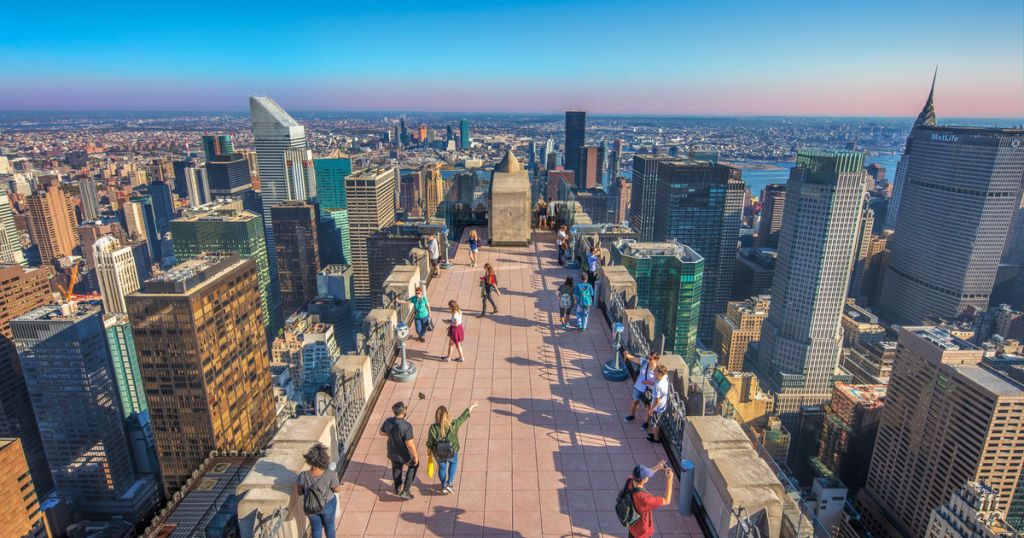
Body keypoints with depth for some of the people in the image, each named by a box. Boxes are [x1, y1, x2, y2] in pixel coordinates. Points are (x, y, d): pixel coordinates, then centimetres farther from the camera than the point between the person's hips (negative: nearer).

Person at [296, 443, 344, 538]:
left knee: (316, 528, 27)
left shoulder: (303, 476, -29)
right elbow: (338, 490, -15)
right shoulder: (330, 474, -33)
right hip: (328, 505, -1)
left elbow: (298, 493, -11)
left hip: (310, 508, 1)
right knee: (329, 526, 27)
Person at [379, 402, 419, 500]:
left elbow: (382, 432, 1)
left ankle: (398, 489, 54)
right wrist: (415, 456, -15)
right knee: (414, 465, 25)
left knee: (396, 469, 31)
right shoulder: (406, 426, -37)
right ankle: (405, 491, 23)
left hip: (392, 452, 5)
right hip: (405, 454, -5)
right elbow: (410, 444, -31)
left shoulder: (388, 421, -19)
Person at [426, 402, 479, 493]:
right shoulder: (453, 425, -25)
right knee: (453, 462, 33)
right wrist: (472, 406, 2)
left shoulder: (433, 427, -24)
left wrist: (429, 450, 11)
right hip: (451, 453, -1)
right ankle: (450, 483, 29)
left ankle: (443, 486, 46)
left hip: (438, 454, 1)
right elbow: (464, 416, -11)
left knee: (442, 467, 30)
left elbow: (430, 442, -11)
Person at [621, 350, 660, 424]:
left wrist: (648, 382, -28)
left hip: (648, 391, -4)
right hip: (638, 387, 4)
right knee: (635, 402, 25)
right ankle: (632, 415, 52)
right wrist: (627, 355, -41)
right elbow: (633, 358, -22)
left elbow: (658, 383, -21)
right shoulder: (644, 362, -16)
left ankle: (646, 422, 41)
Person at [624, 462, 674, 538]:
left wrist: (657, 468, -3)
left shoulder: (630, 482, -23)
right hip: (642, 531, -6)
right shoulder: (643, 498, -45)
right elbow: (666, 501, -31)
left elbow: (641, 476, 2)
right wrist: (669, 479, -28)